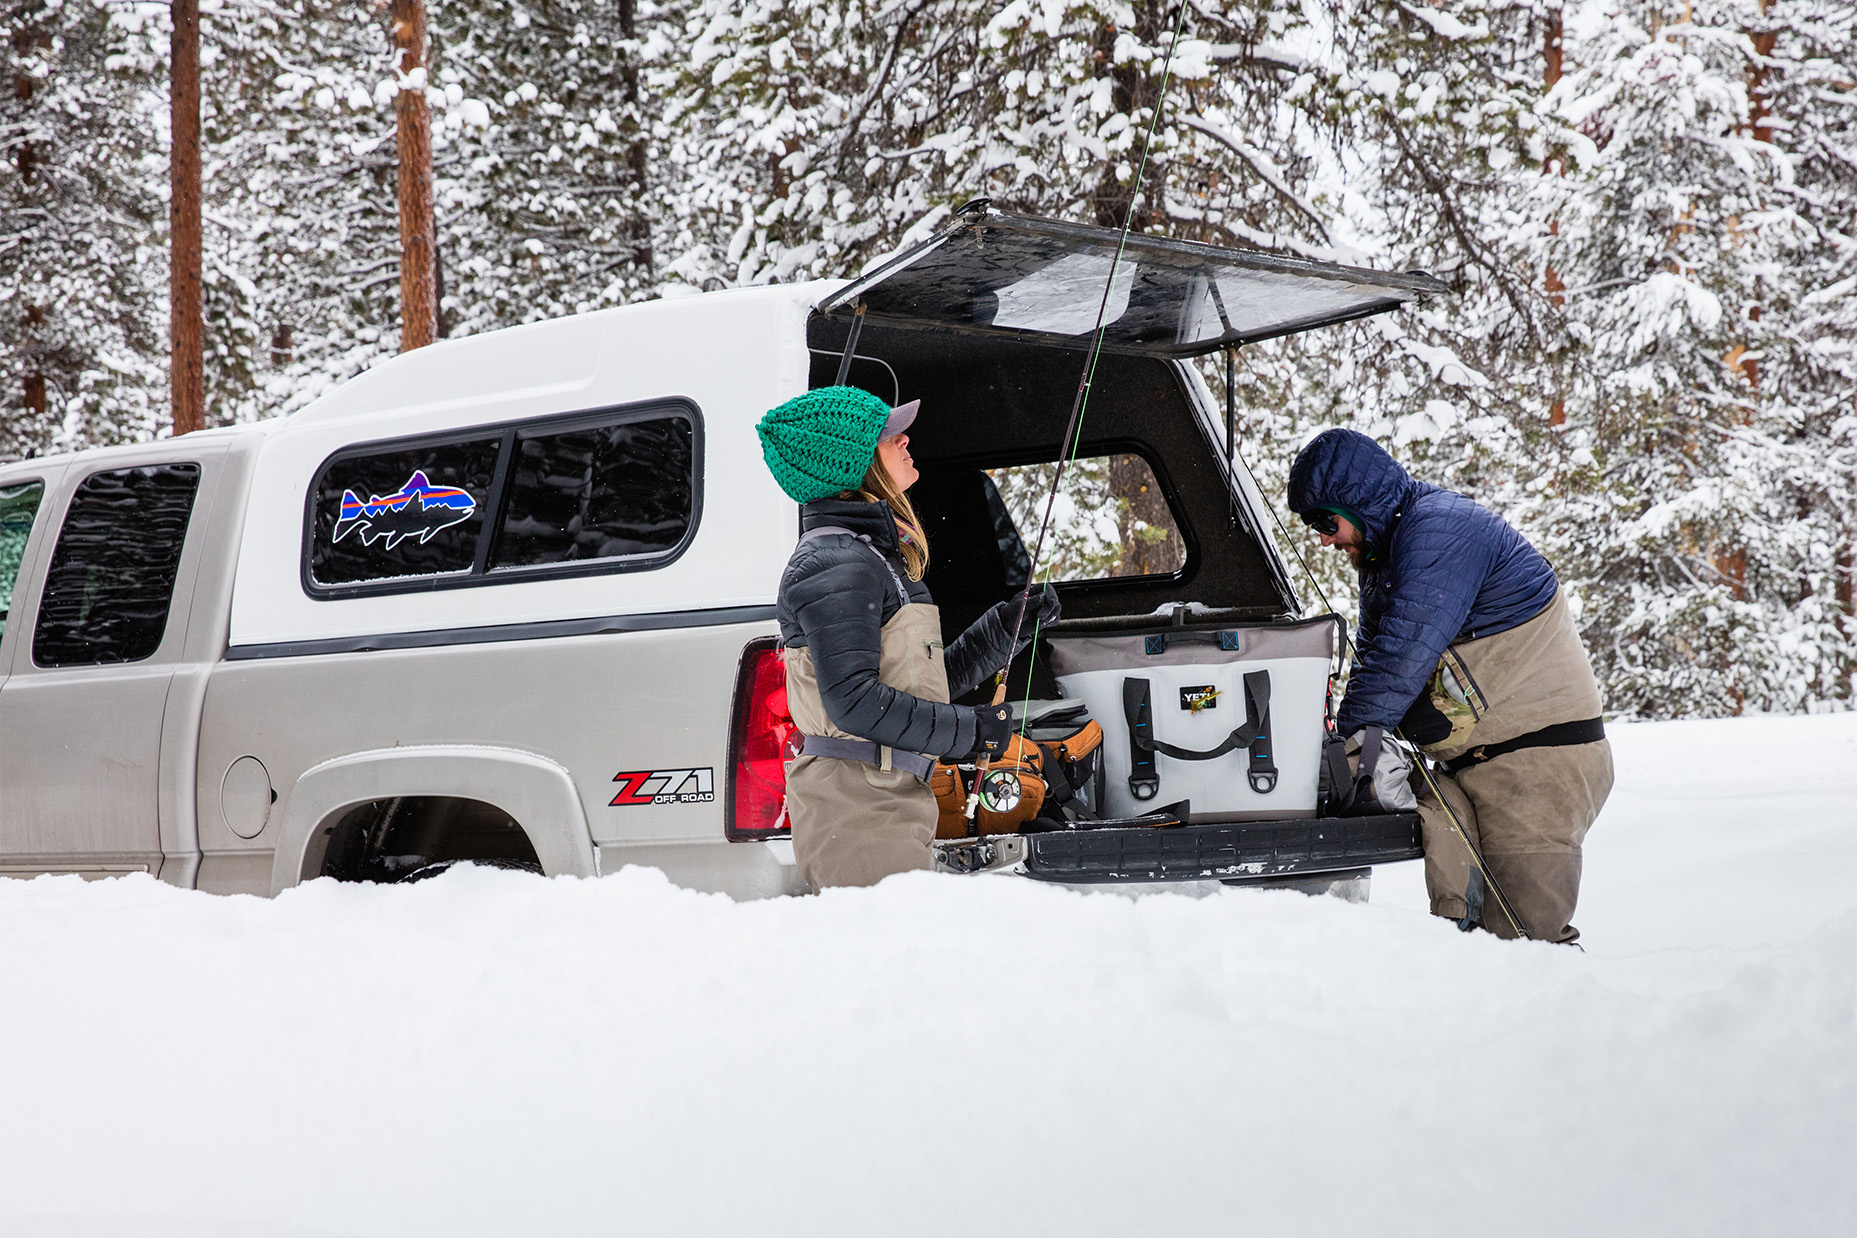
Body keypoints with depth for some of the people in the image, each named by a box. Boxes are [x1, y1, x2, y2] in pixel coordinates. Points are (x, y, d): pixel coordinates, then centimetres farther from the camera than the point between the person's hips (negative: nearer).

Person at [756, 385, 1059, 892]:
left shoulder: (876, 556, 19)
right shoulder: (836, 565, -13)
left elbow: (928, 685, 22)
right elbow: (854, 701, -21)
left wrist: (1007, 626, 15)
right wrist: (969, 729, -14)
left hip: (890, 804, 10)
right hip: (853, 808, -10)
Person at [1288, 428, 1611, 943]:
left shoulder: (1441, 528, -16)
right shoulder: (1383, 557, 16)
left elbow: (1405, 654, -23)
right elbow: (1371, 662, 12)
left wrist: (1354, 736, -18)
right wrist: (1372, 746, -5)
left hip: (1540, 757, -9)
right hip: (1470, 765, 9)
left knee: (1522, 934, -10)